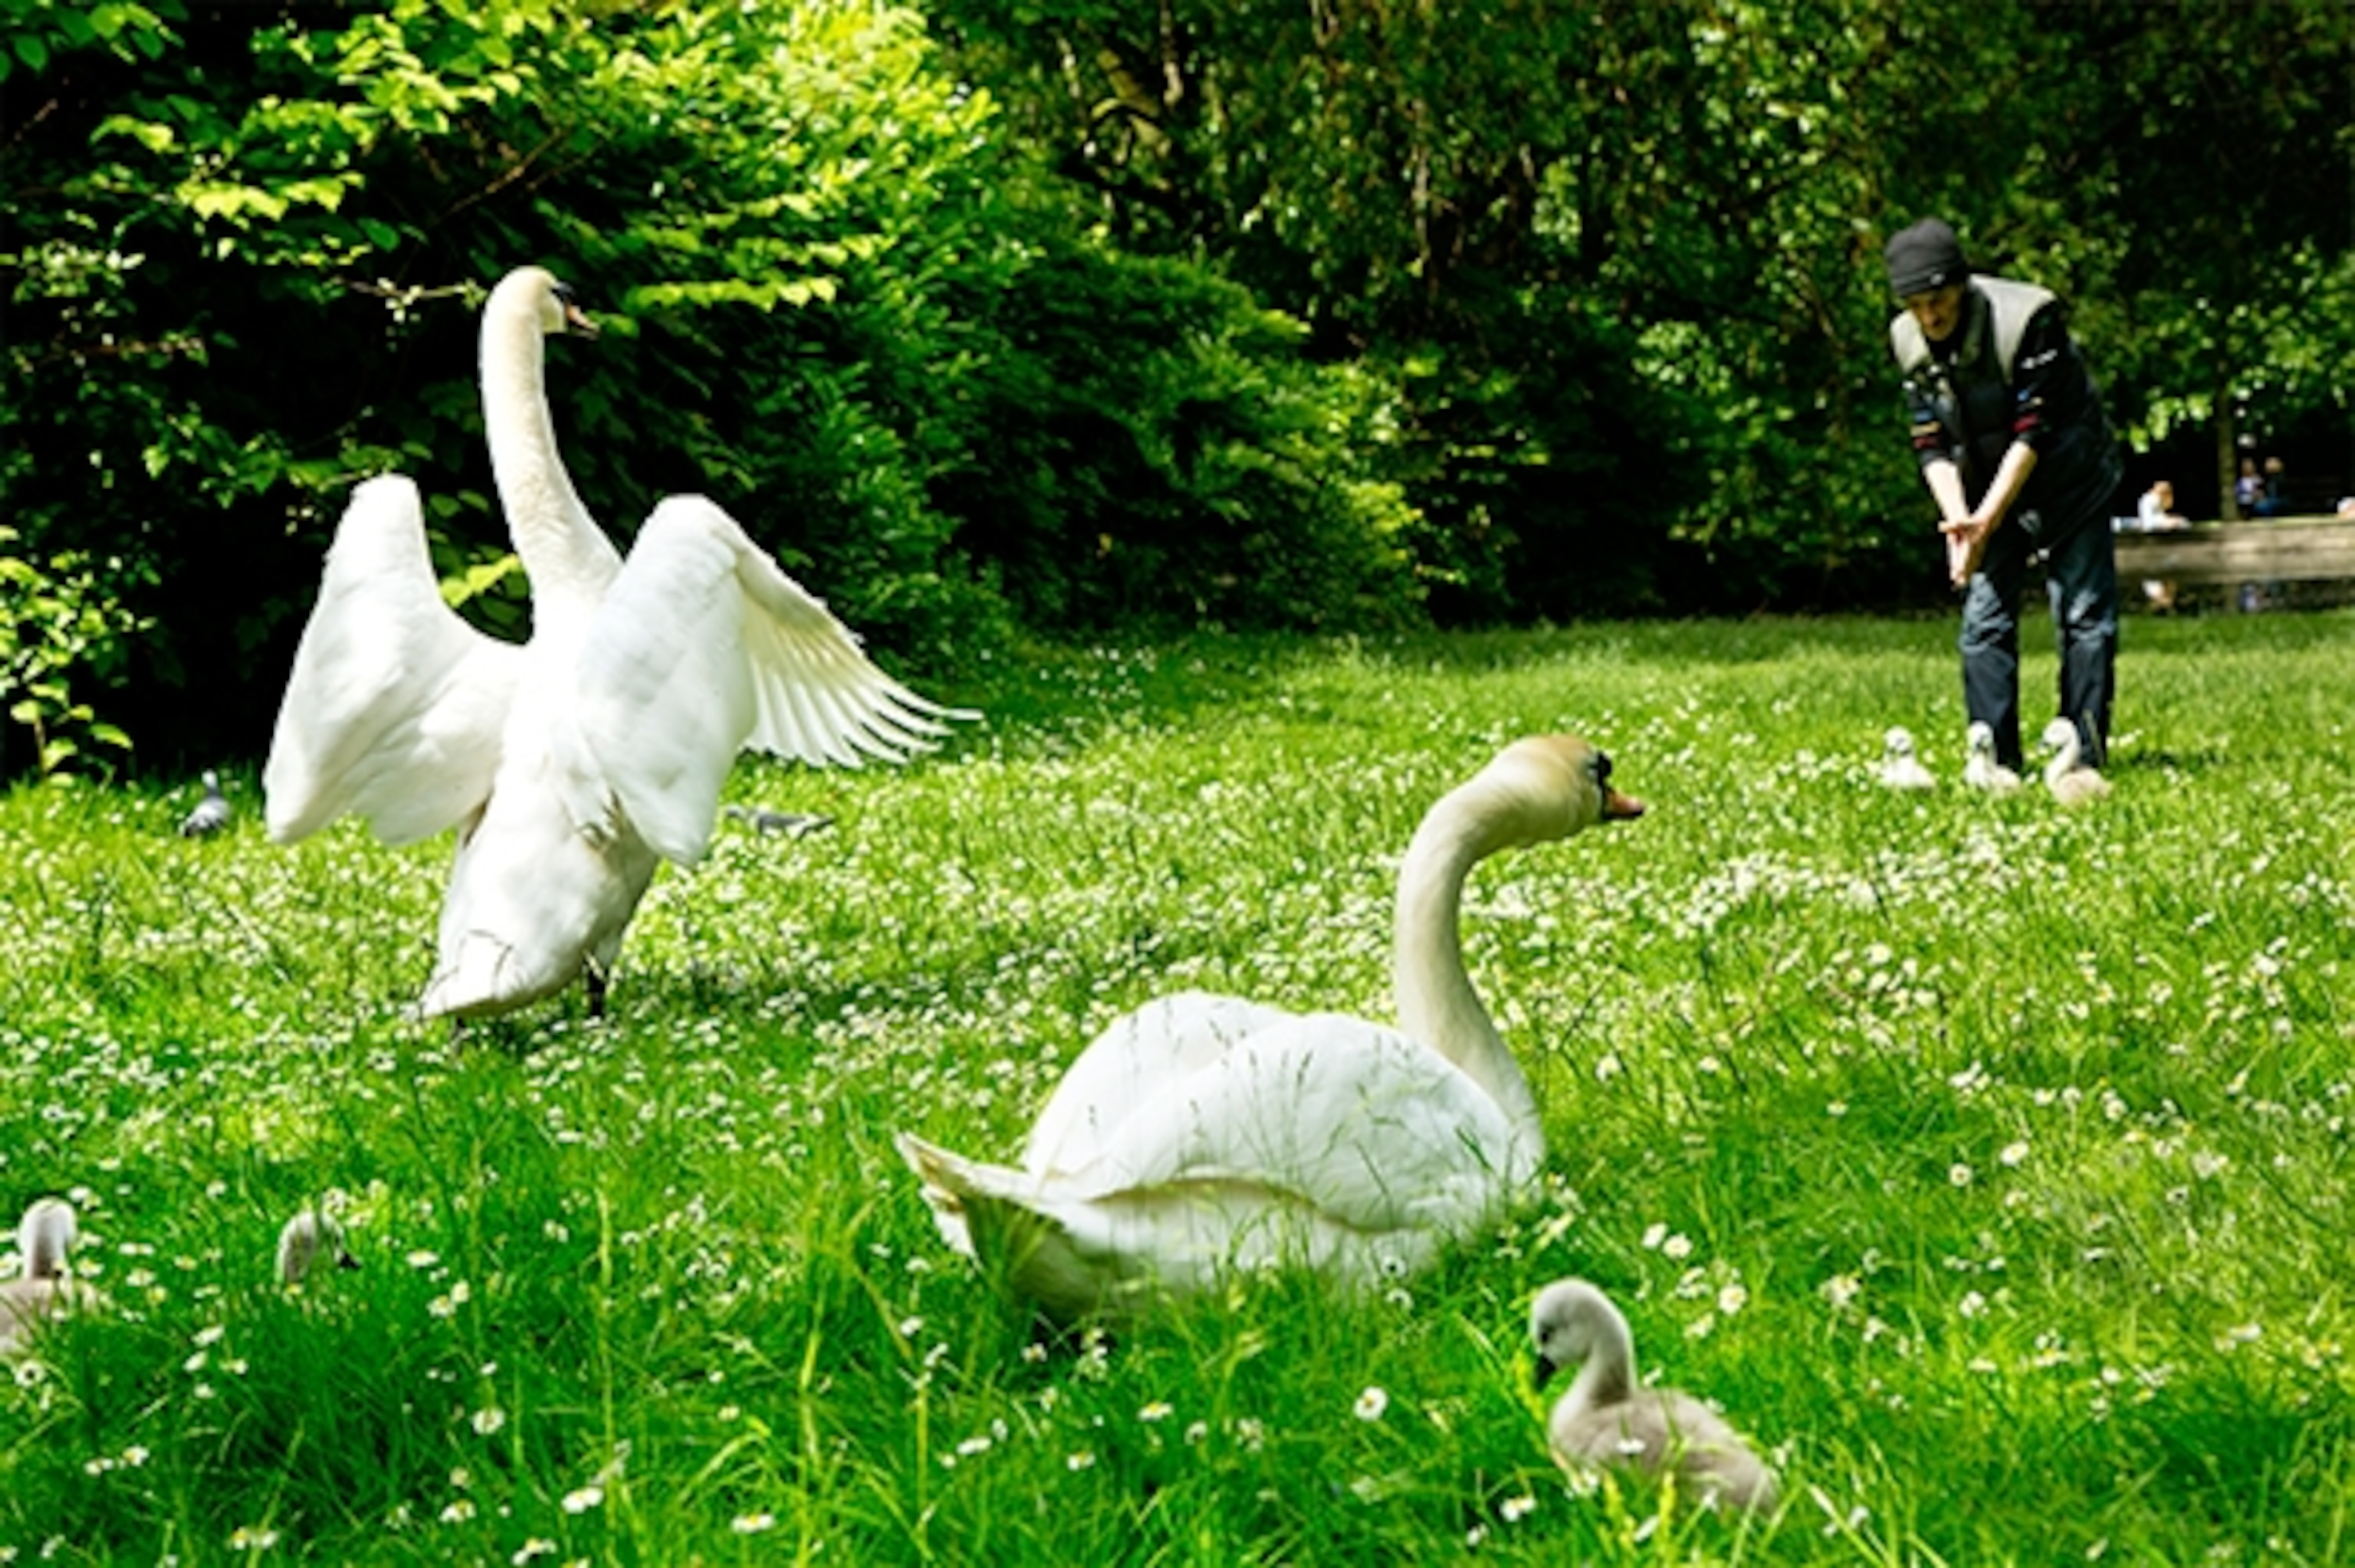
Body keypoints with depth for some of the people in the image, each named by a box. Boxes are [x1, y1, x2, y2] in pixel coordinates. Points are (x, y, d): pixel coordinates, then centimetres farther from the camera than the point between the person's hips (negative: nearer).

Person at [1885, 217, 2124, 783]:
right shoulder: (1910, 342, -9)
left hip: (2068, 480, -5)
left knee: (2083, 615, -6)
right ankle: (1995, 763, 0)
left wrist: (1987, 520, -31)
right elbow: (1931, 444, -7)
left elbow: (2033, 434, -26)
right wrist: (1958, 519, -23)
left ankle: (2084, 756, -3)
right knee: (1984, 619, -1)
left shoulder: (2028, 319, -26)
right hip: (1984, 493, 5)